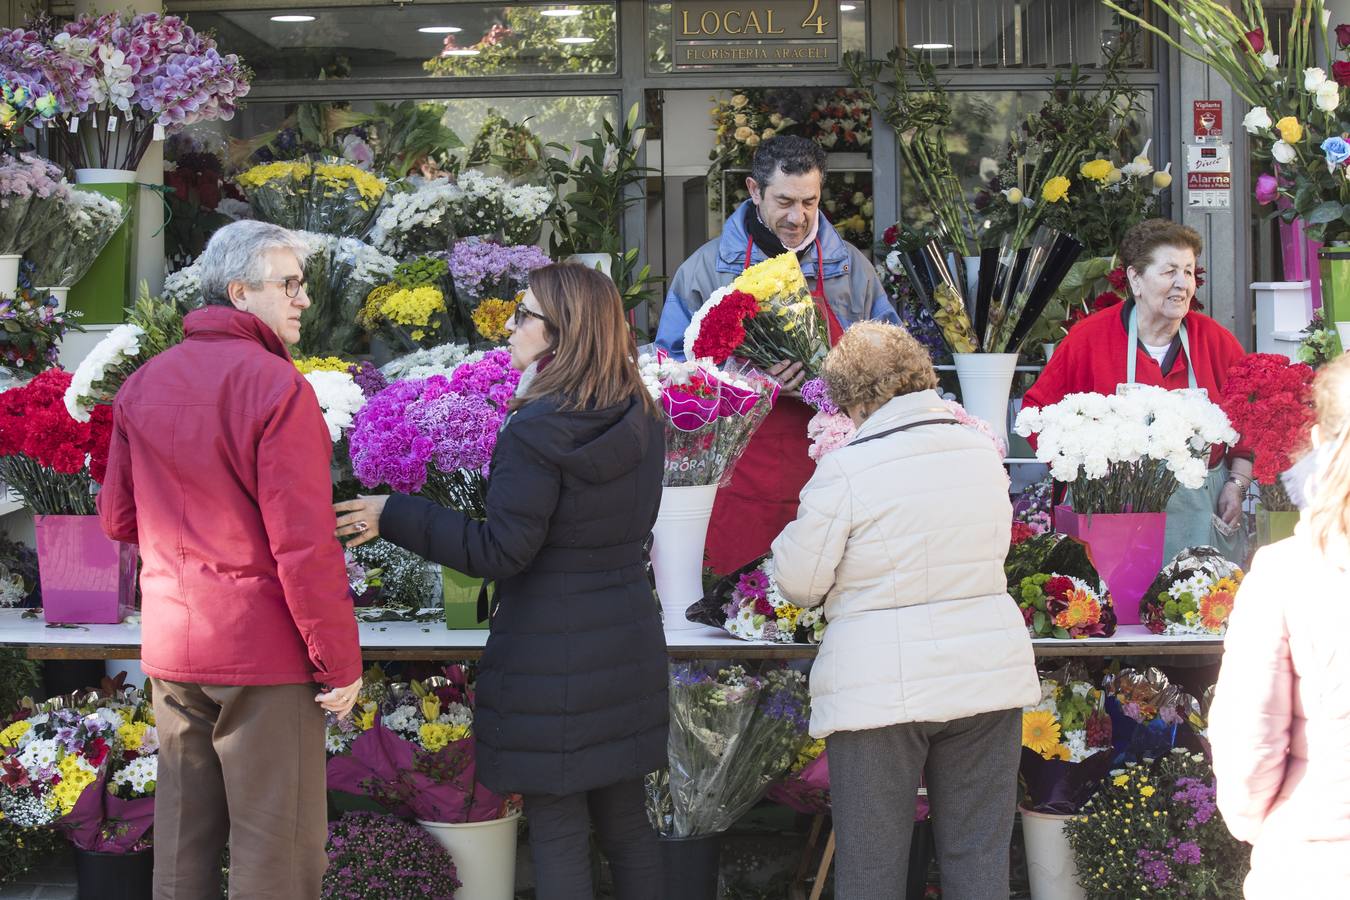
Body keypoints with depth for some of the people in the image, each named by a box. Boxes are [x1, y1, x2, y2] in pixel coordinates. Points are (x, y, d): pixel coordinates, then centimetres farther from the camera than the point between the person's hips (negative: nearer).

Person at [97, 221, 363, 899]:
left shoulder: (143, 385, 8)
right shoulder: (275, 384, -15)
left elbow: (119, 519, 13)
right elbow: (304, 543, -18)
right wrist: (340, 661, -12)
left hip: (169, 643, 7)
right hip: (262, 647, -7)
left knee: (182, 838, 15)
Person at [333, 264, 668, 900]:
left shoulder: (535, 431, -19)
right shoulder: (642, 423, 3)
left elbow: (501, 551, -19)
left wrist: (393, 518, -12)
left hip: (549, 654, -7)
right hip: (629, 648, 7)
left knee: (557, 833, 2)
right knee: (624, 822, 16)